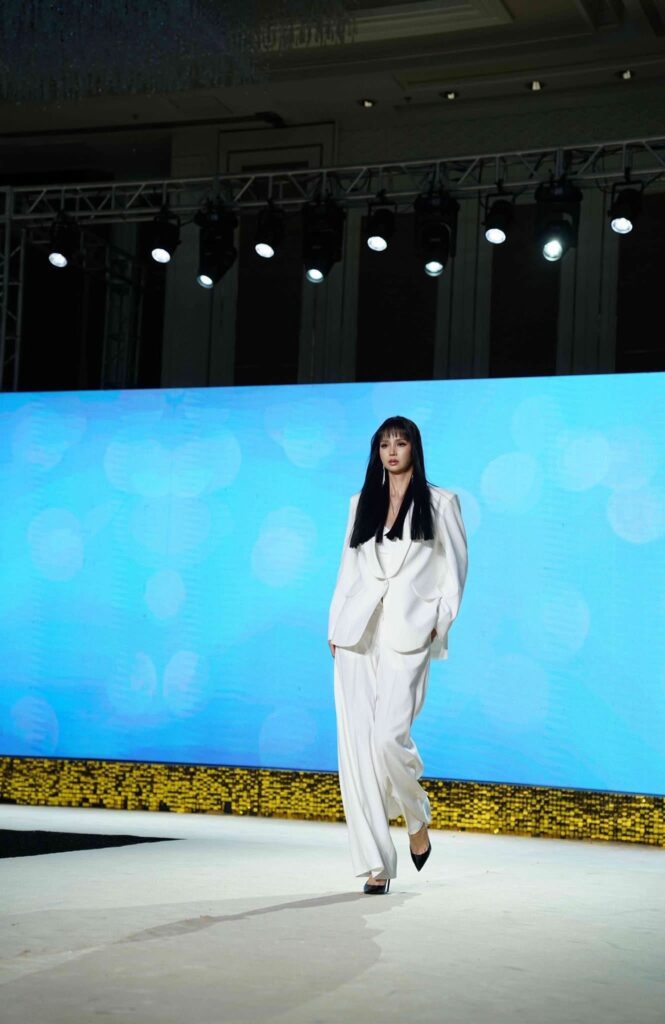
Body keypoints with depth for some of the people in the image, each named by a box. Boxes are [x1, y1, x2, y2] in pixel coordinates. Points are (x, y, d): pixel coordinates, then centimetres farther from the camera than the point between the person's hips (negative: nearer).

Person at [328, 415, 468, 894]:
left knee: (389, 735, -18)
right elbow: (348, 568, 18)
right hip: (356, 633, 4)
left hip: (408, 634, -4)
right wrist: (335, 625, 9)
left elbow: (455, 568, 7)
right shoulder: (362, 503, 16)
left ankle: (418, 818, 13)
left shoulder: (439, 503, 6)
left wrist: (441, 622, -3)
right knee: (356, 743, -4)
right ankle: (376, 863, 0)